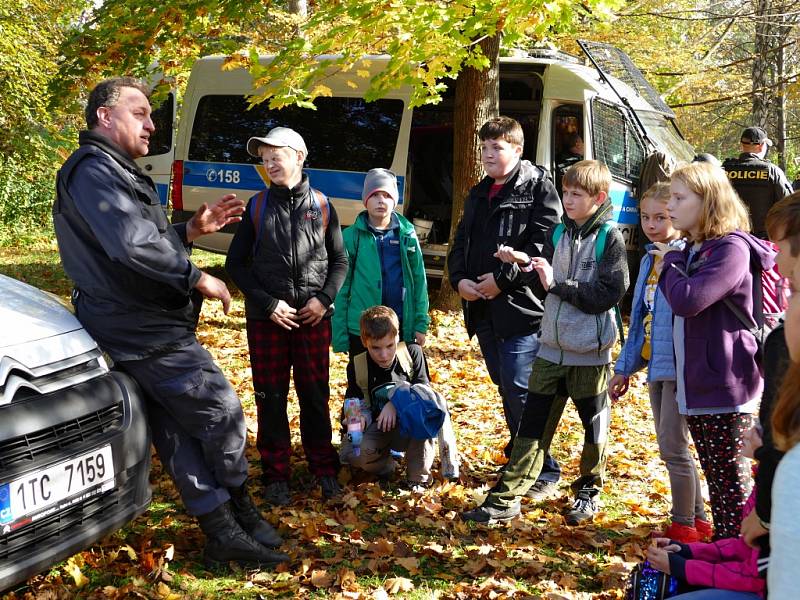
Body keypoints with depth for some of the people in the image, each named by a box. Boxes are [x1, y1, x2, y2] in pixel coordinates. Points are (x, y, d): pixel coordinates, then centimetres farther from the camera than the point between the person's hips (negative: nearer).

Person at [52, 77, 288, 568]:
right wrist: (200, 279, -19)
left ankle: (223, 534, 16)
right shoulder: (95, 170, -15)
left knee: (178, 431, 10)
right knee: (222, 411, -2)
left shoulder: (112, 171, 20)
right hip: (148, 332, -11)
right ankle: (241, 515, 14)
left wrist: (191, 230, 12)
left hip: (143, 327, 11)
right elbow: (134, 248, -28)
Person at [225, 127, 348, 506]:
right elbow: (236, 264, 4)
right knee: (270, 398, 5)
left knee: (315, 395, 6)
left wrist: (324, 299, -6)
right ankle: (276, 475, 15)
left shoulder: (322, 206, 5)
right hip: (267, 319, 0)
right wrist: (268, 304, -7)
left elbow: (339, 261, 11)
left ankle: (324, 469, 20)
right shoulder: (257, 206, 4)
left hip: (313, 318, 0)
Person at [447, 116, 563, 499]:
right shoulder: (478, 196, 19)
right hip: (483, 309, 8)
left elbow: (543, 243, -15)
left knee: (519, 389, -11)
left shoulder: (537, 187, -4)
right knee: (505, 386, 15)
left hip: (521, 305, -7)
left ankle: (545, 471, -1)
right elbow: (460, 244, 19)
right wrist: (460, 279, -1)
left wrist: (502, 279, -18)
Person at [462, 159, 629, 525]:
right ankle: (506, 499, 8)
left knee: (594, 425, 13)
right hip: (552, 347, 5)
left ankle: (588, 491, 33)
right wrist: (524, 262, -6)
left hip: (590, 352, -5)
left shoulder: (609, 238, -11)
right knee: (533, 423, 5)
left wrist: (558, 284, -19)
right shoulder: (558, 233, 7)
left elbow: (609, 293, -18)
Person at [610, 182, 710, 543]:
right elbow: (639, 318, 18)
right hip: (655, 364, 9)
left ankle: (684, 527, 14)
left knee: (673, 446, -2)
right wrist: (624, 368, 20)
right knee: (670, 446, 15)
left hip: (680, 365, -9)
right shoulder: (649, 260, 12)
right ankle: (698, 518, 29)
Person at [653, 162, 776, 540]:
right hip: (697, 386, 9)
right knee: (715, 479, 17)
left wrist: (671, 261, -12)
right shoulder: (693, 249, 12)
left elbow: (687, 300, -26)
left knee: (731, 481, 2)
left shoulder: (731, 248, -16)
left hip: (726, 388, -9)